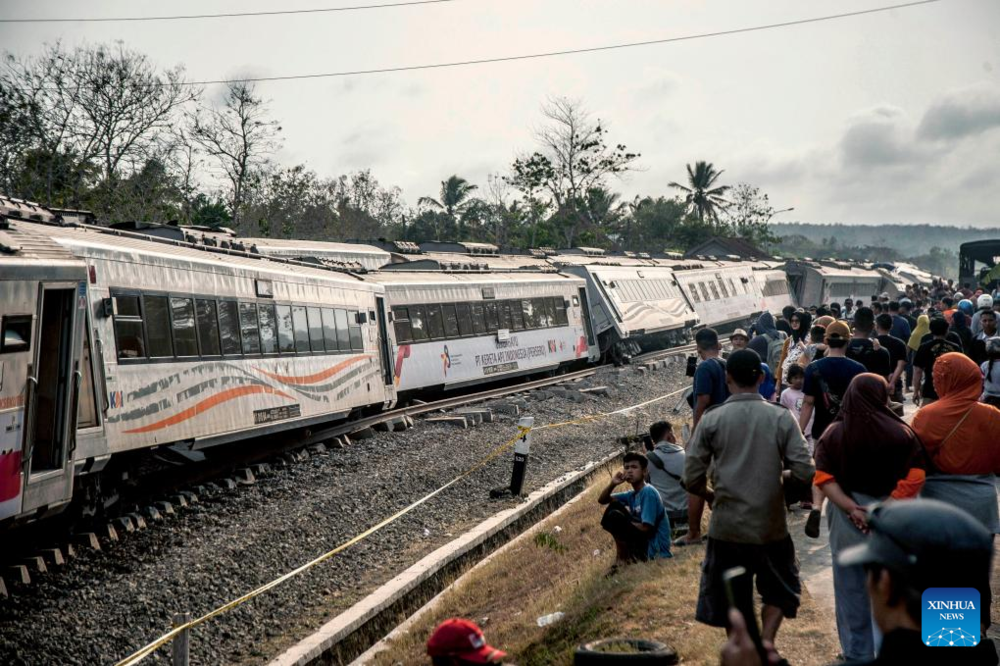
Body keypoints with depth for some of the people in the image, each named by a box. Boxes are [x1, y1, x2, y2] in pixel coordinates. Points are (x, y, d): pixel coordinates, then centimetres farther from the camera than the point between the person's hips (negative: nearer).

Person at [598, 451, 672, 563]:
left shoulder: (648, 492, -15)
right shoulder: (632, 495, 11)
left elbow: (646, 528, -21)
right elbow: (602, 500, 13)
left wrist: (623, 521, -4)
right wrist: (612, 484, -6)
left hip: (654, 549, -9)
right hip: (644, 543, 9)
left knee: (615, 515, -22)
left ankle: (622, 557, -5)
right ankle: (629, 553, 6)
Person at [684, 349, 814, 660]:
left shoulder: (712, 419, -5)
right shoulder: (781, 417, -4)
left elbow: (692, 479, -6)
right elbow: (804, 472, -9)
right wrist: (778, 482, 12)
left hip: (727, 527, 0)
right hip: (771, 526, 0)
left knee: (731, 603, 14)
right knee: (779, 590, 20)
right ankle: (766, 641, -2)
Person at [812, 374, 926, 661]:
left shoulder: (832, 434, -2)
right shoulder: (901, 433, -7)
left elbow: (823, 479, -10)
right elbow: (914, 478, -15)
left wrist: (851, 509, -13)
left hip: (846, 520, 2)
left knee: (851, 588, 13)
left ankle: (857, 653, 23)